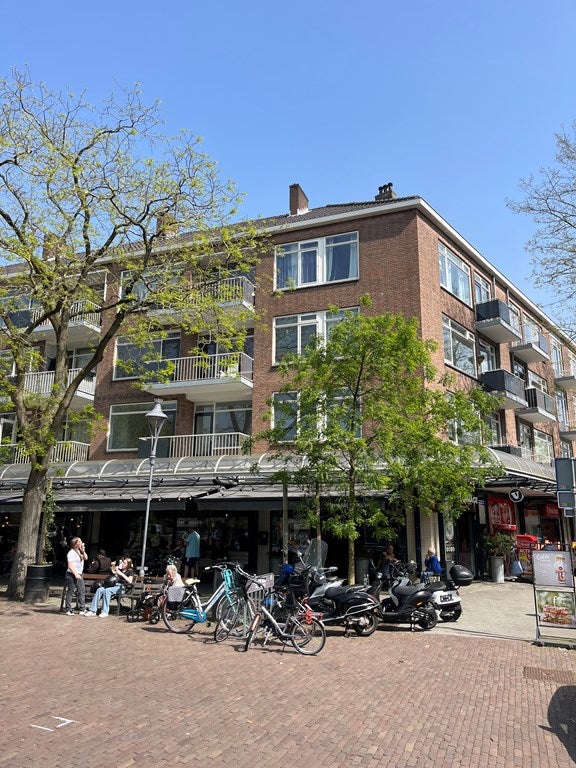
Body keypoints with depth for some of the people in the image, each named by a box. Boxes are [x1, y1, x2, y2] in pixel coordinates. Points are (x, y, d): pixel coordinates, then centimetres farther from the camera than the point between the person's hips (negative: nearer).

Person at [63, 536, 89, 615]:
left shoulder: (80, 552, 14)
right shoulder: (71, 553, -12)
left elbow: (86, 558, 12)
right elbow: (70, 565, -16)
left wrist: (83, 550, 2)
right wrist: (76, 574, -21)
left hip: (79, 575, 8)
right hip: (71, 575, -8)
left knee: (82, 591, 3)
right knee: (70, 592, 0)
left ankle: (82, 610, 4)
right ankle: (68, 610, 8)